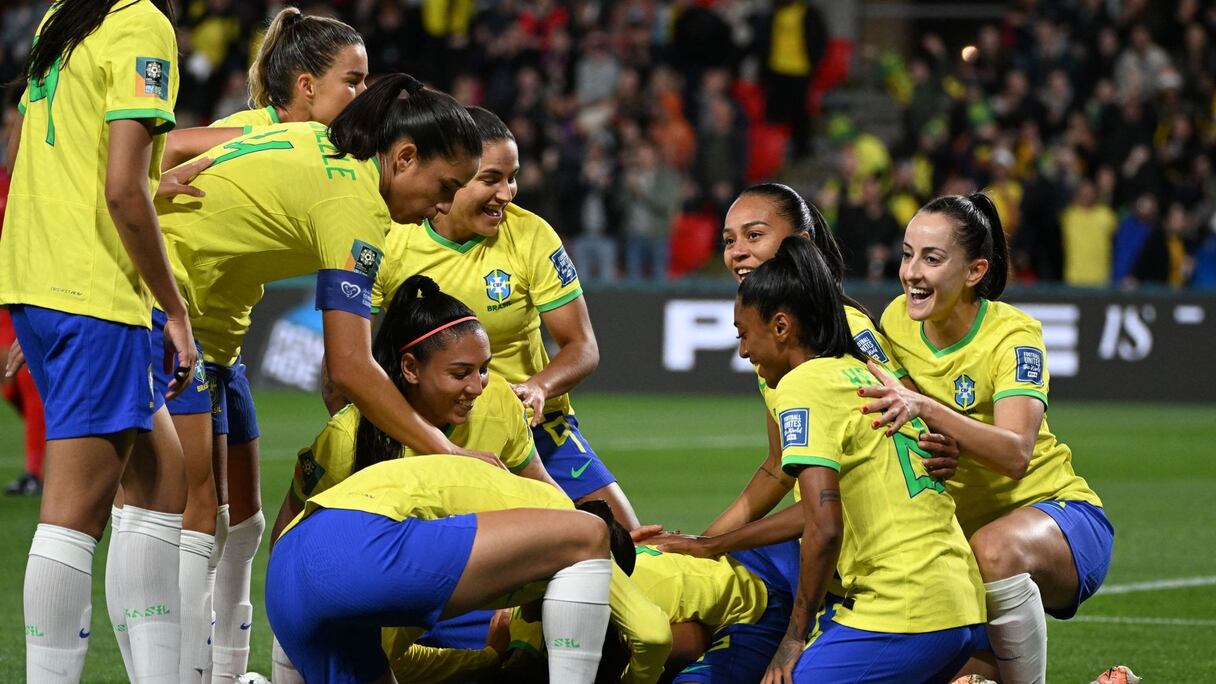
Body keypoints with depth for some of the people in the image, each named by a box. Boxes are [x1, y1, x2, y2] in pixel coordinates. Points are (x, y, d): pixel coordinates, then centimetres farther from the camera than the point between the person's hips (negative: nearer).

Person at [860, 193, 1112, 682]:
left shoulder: (1013, 335, -19)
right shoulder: (897, 319, -4)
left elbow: (1015, 455, -35)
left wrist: (924, 408, -48)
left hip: (1058, 515, -6)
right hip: (957, 528, 6)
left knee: (993, 548, -38)